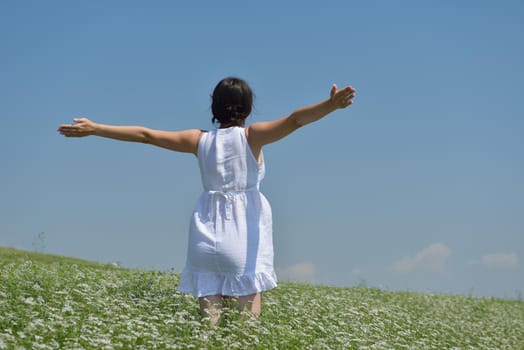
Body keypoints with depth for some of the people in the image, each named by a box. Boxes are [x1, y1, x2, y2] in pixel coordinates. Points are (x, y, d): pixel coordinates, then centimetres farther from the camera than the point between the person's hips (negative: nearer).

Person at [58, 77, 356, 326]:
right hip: (245, 235, -3)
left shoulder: (200, 140, 5)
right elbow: (295, 120, -17)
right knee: (248, 311, -1)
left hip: (208, 233, 3)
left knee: (209, 311, 2)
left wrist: (93, 128, 12)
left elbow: (145, 134, 7)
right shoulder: (252, 136, -4)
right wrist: (331, 104, -24)